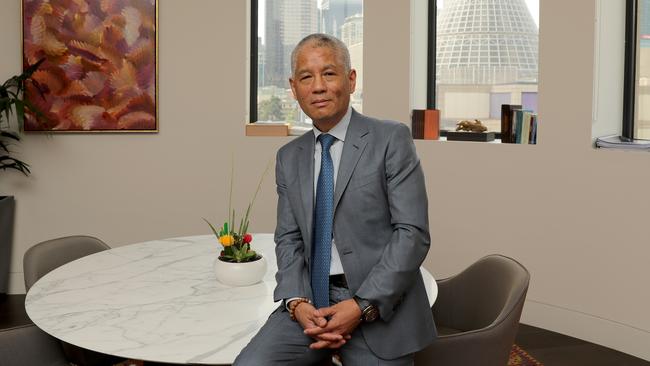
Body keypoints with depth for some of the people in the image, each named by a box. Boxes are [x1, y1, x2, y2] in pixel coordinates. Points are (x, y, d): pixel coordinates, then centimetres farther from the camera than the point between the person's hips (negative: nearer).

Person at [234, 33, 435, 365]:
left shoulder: (392, 139, -4)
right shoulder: (289, 157, 11)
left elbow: (412, 234, -10)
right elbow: (289, 239, 9)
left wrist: (362, 307, -17)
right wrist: (297, 302, -9)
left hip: (380, 306, -3)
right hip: (311, 302, 3)